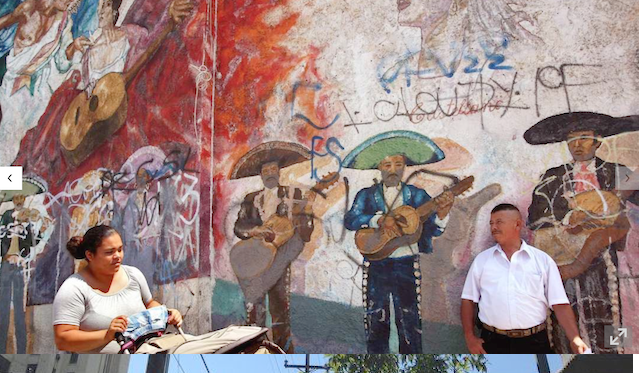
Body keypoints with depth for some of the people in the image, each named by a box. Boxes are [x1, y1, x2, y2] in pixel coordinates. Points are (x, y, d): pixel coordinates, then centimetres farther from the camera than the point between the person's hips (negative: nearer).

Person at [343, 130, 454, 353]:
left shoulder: (417, 195, 5)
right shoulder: (366, 195, 7)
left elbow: (434, 230, -4)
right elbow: (349, 220, -9)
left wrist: (442, 212, -26)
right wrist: (380, 220, -25)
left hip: (406, 266, -1)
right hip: (375, 266, 1)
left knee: (410, 325, 1)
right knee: (375, 324, 9)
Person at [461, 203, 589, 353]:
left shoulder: (543, 260, 2)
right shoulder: (481, 259, 6)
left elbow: (560, 304, -1)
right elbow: (468, 299, 8)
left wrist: (575, 339, -12)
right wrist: (470, 336, 1)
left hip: (534, 342, -1)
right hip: (493, 342, 1)